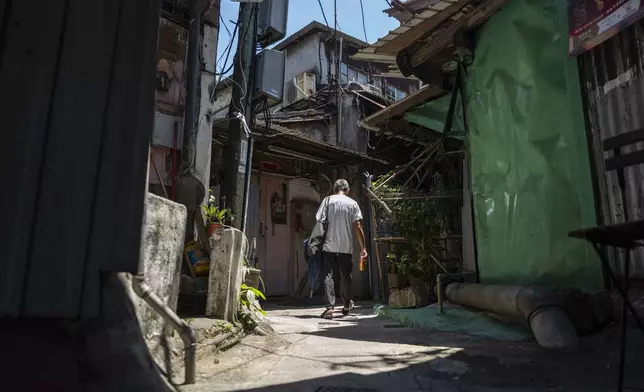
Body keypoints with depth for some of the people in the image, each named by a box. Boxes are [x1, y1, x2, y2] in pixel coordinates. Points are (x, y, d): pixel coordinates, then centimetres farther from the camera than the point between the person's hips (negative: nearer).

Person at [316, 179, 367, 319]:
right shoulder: (352, 203, 4)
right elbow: (357, 226, -1)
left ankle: (330, 308, -5)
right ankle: (347, 305, 32)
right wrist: (363, 247, 2)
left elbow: (320, 221, -4)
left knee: (329, 276, 3)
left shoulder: (328, 200, 2)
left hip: (329, 245, -1)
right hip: (346, 246, 1)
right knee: (345, 276, 15)